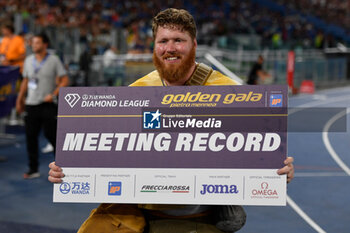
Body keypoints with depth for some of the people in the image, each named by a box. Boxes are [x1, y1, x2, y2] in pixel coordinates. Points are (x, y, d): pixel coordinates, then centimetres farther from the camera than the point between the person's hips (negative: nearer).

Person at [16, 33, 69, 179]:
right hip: (31, 104, 4)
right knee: (31, 136, 3)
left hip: (48, 105, -4)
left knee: (50, 134, -4)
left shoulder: (54, 60, -3)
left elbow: (64, 80, -4)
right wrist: (20, 100, 15)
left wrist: (53, 94, -15)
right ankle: (33, 169, 11)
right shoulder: (28, 60, 11)